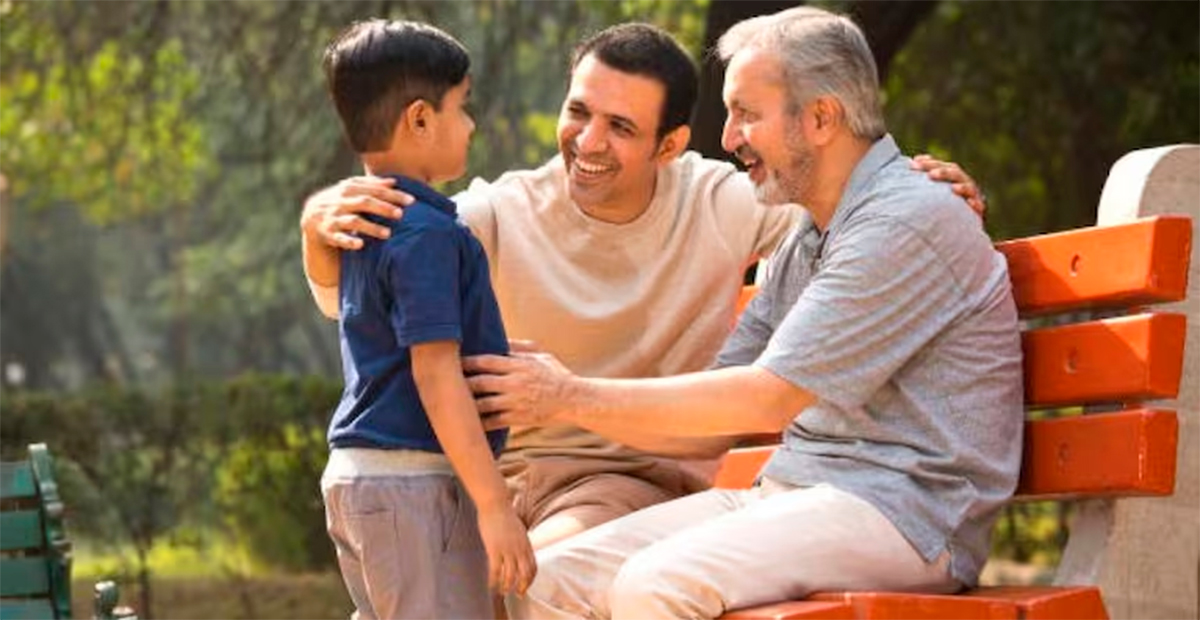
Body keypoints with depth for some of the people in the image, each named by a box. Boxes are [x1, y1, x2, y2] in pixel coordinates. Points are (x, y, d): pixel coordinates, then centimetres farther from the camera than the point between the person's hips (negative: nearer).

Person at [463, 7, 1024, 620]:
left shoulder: (908, 222, -12)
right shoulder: (805, 239, 19)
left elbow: (767, 399, -17)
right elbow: (718, 400, 17)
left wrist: (574, 398, -11)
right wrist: (546, 396, 5)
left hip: (897, 510, -9)